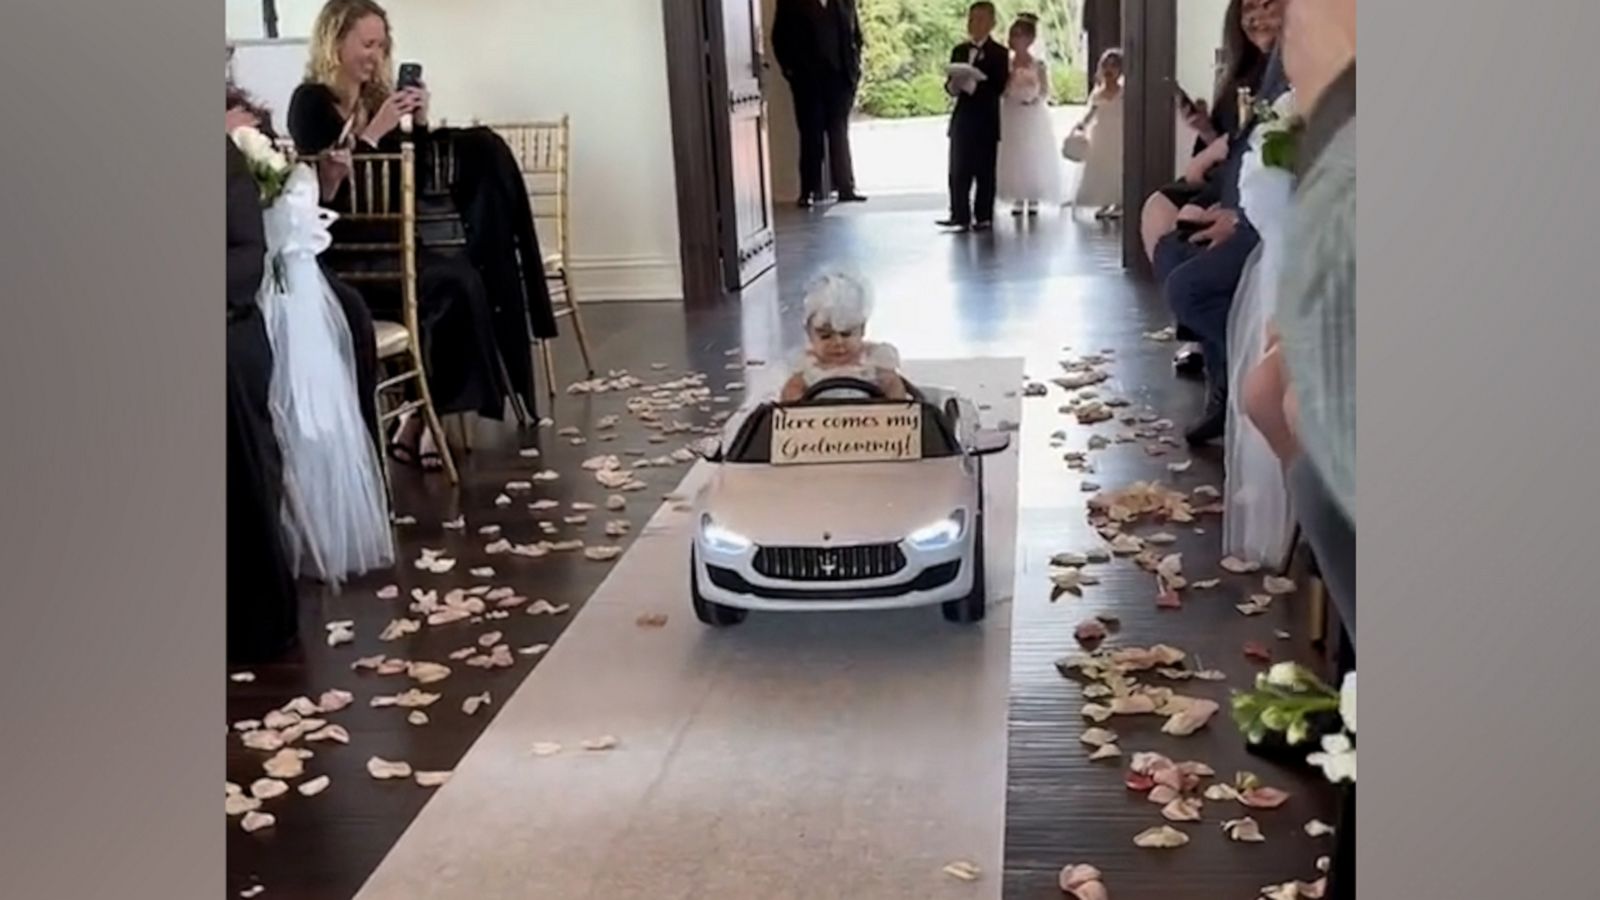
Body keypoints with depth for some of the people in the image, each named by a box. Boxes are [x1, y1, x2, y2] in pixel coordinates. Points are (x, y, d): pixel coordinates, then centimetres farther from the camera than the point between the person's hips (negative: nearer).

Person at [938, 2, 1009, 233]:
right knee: (957, 171, 2)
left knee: (984, 173, 0)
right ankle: (960, 216, 4)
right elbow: (950, 84, 12)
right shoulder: (959, 50, 13)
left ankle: (983, 217, 6)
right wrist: (953, 87, -11)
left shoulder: (999, 53, -4)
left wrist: (972, 85, -24)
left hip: (985, 121, -5)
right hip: (961, 119, 5)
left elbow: (999, 87, -14)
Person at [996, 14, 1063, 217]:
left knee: (1034, 157, 1)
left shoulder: (1038, 65, -5)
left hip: (1033, 117, -2)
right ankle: (1018, 199, 10)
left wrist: (1033, 100, -20)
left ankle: (1033, 199, 10)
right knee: (1013, 158, 2)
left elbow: (1045, 92, -3)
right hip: (1011, 118, 2)